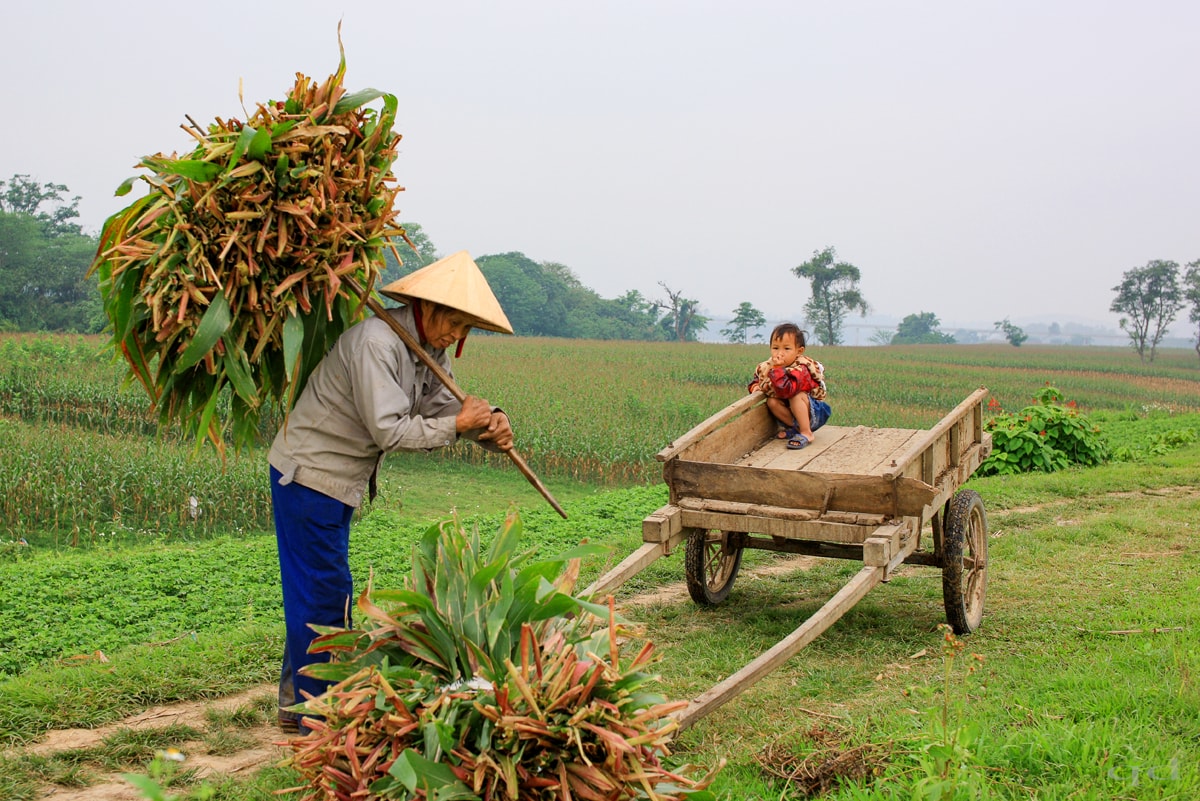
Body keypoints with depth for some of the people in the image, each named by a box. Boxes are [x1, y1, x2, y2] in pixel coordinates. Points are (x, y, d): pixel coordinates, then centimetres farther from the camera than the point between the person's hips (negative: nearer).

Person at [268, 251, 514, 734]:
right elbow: (389, 430, -29)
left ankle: (297, 704, 29)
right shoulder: (376, 342, -25)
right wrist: (456, 424, -23)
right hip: (308, 476, -10)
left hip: (338, 482, 10)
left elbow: (443, 405, 2)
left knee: (318, 591, 16)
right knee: (323, 592, -3)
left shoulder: (429, 350, 5)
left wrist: (489, 427, -16)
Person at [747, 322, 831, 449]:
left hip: (816, 412, -6)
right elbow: (758, 378, 16)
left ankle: (806, 433, -24)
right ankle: (795, 428, -7)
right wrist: (755, 386, -7)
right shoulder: (767, 366, -7)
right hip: (792, 413, 7)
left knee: (797, 396, -33)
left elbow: (788, 390, -45)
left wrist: (777, 370, -46)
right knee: (772, 402, -16)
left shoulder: (801, 369, -29)